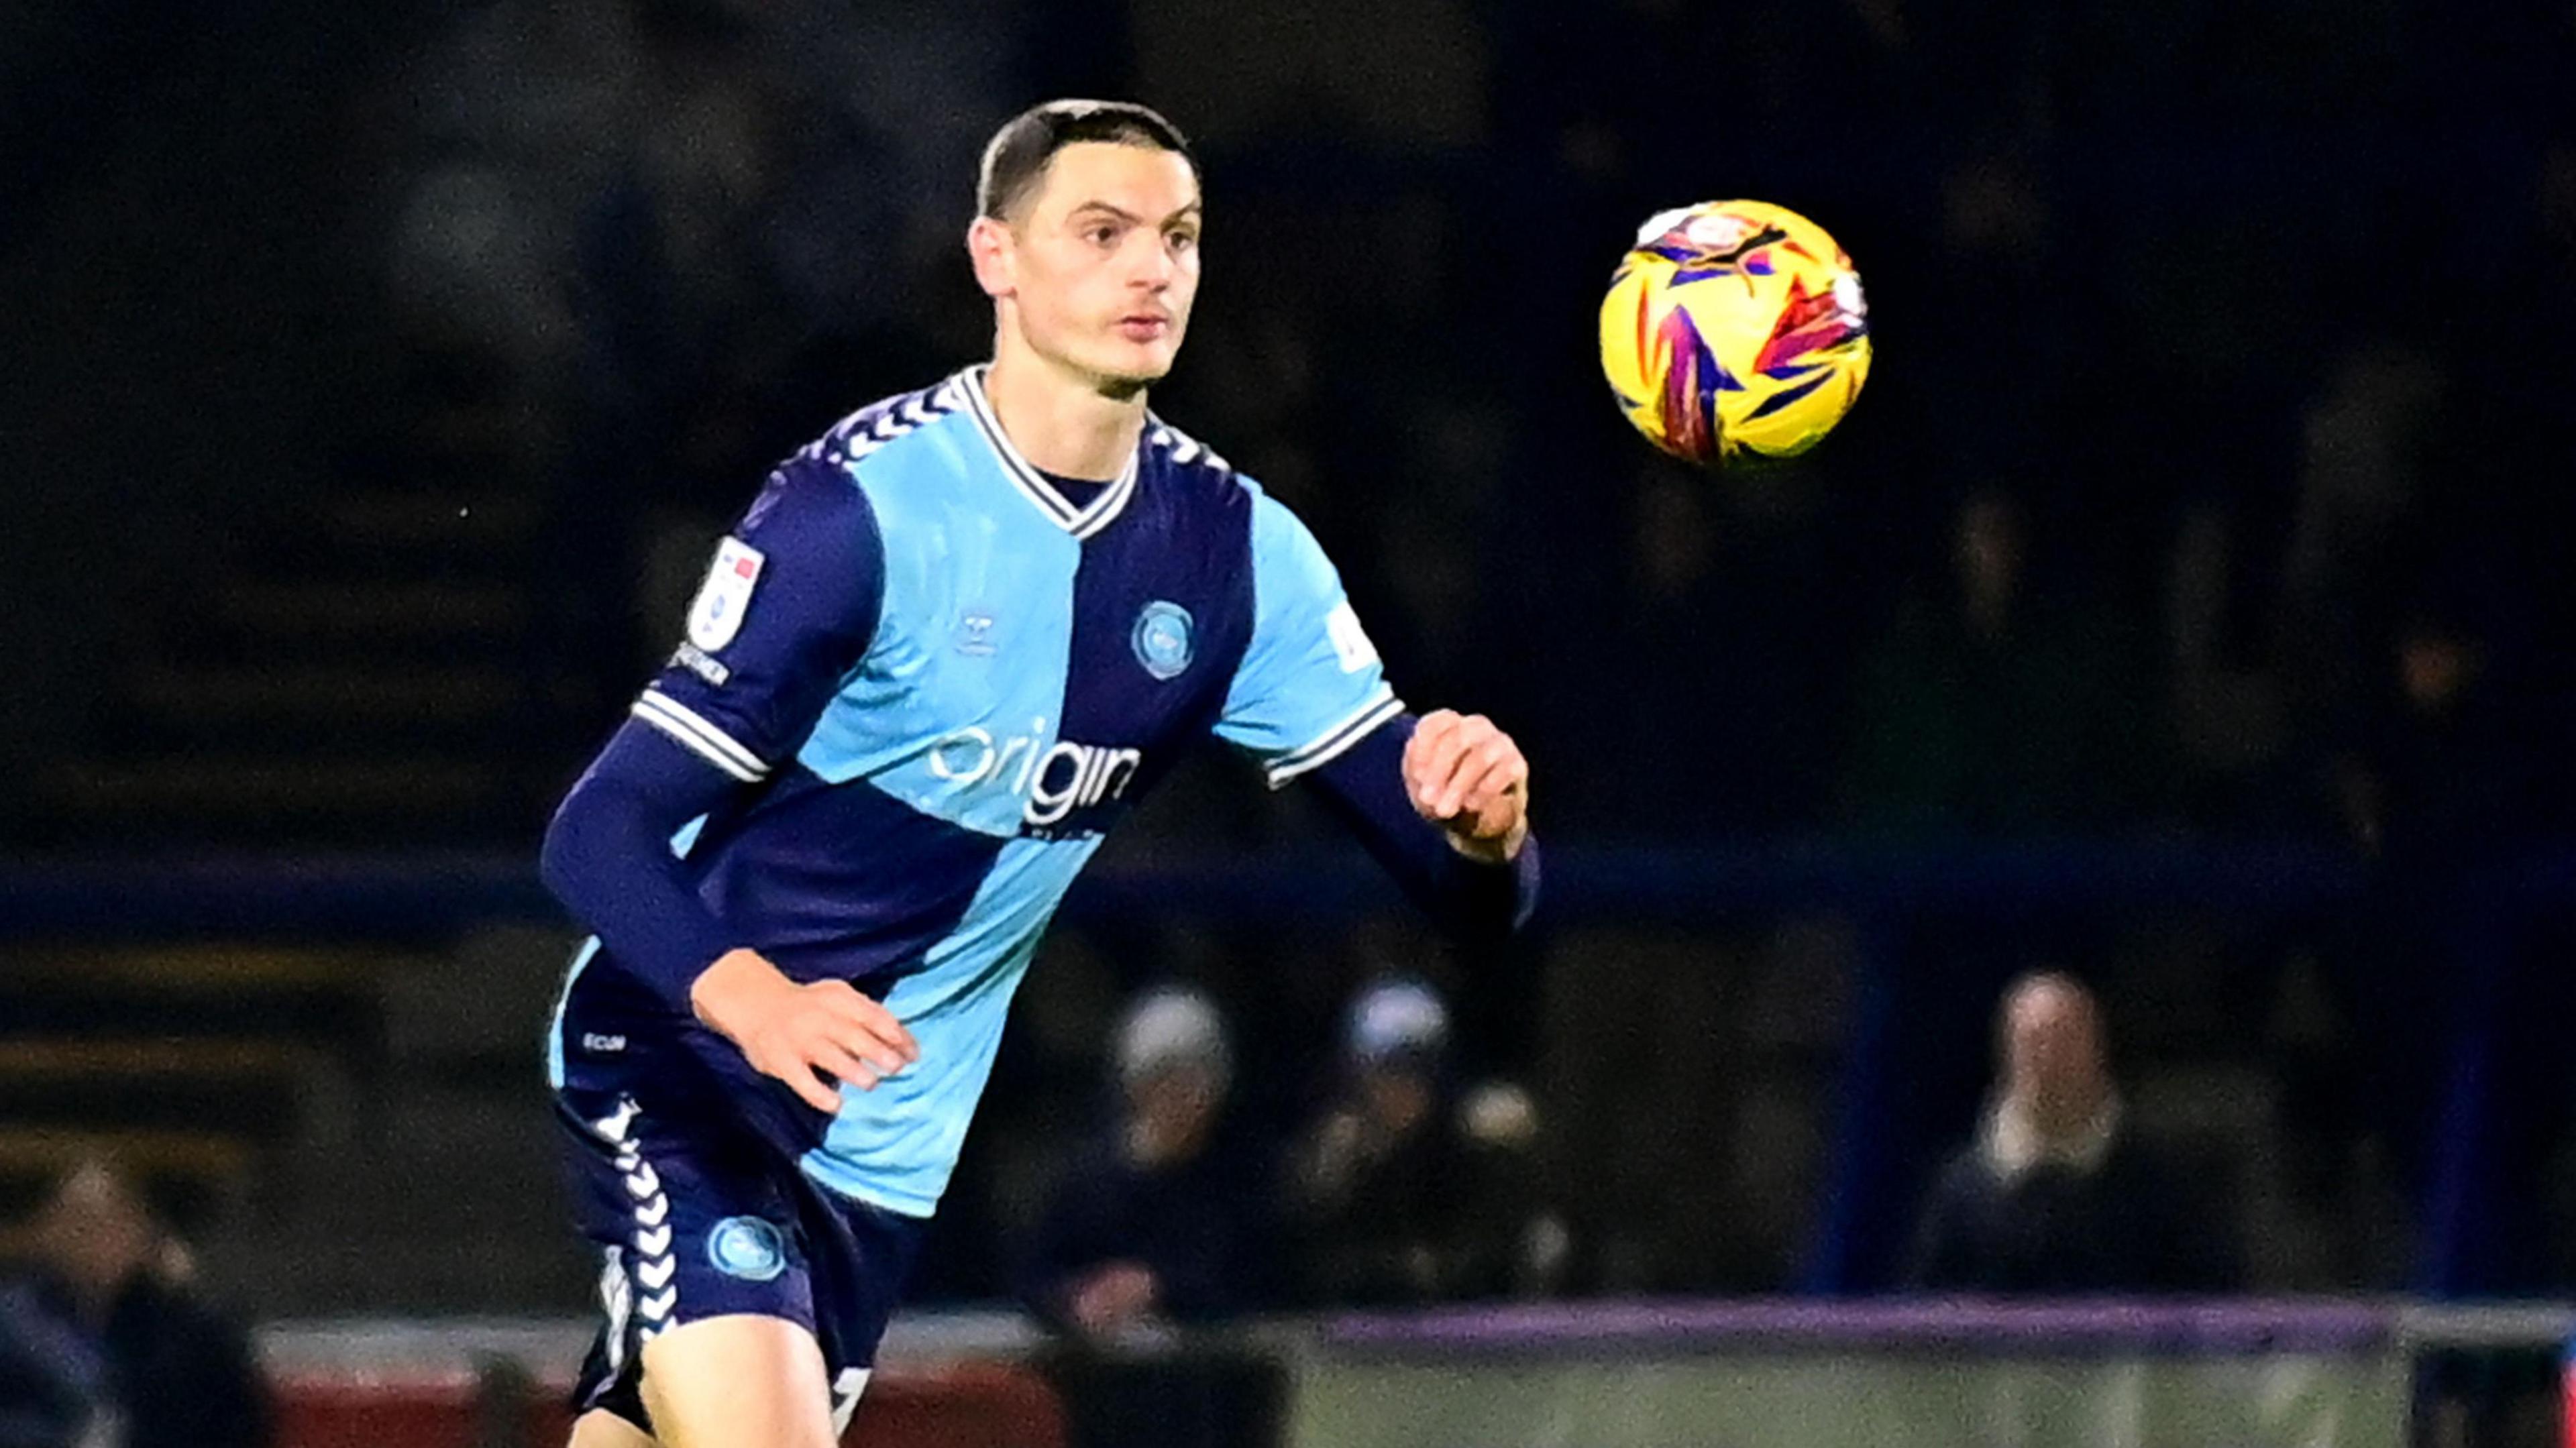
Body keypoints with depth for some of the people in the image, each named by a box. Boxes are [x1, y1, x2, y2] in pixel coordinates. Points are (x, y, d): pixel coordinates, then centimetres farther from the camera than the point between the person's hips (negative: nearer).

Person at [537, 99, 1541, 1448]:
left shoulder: (1233, 550, -2)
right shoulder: (863, 506, -19)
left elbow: (1464, 888, -3)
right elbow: (604, 829, -21)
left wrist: (1481, 825, -29)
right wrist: (749, 995, -42)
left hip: (884, 1134, 6)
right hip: (682, 1061, -6)